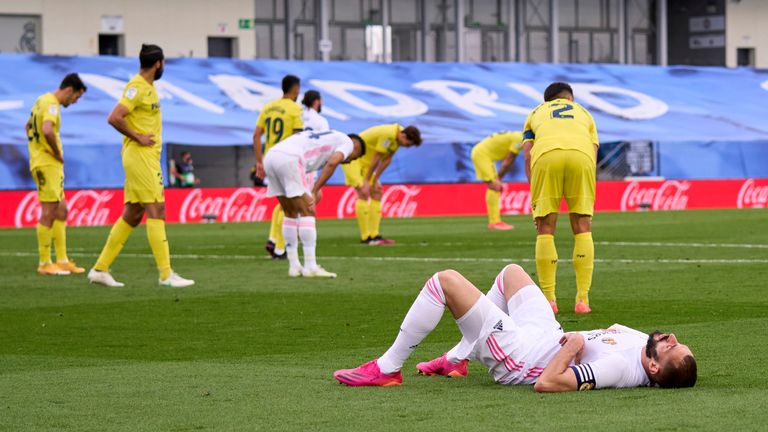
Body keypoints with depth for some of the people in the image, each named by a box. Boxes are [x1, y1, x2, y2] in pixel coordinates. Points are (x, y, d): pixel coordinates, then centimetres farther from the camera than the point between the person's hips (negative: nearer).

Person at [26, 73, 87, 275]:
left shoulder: (43, 100, 16)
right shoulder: (52, 104, -15)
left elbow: (29, 126, 31)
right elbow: (47, 130, -33)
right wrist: (57, 153, -18)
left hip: (45, 162, 10)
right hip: (47, 165, -10)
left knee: (61, 211, 13)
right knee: (48, 213, -5)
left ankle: (62, 260, 17)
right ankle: (44, 263, -1)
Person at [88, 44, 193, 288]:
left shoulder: (148, 87, 16)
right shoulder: (136, 87, -14)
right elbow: (114, 118, -22)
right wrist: (137, 137, -16)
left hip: (148, 156, 10)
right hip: (140, 156, -10)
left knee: (132, 216, 10)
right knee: (156, 211, -9)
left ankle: (100, 269, 13)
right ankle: (166, 274, -9)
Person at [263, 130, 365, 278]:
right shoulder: (348, 142, 13)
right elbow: (332, 163, -7)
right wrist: (315, 191, -9)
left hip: (270, 156, 8)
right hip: (288, 159, -8)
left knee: (291, 213, 17)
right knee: (307, 212, -3)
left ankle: (294, 266, 18)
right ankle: (310, 267, -6)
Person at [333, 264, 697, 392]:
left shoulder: (619, 367, -39)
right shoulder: (642, 343, -13)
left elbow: (546, 383, -40)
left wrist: (573, 344, -30)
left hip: (514, 355, -9)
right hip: (545, 332, 9)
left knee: (445, 280, -9)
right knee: (511, 272, 30)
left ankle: (386, 369, 8)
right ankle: (456, 360, 36)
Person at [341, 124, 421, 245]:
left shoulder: (398, 137, -1)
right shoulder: (388, 135, -31)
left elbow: (387, 160, 4)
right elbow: (376, 159, -24)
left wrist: (375, 180, 2)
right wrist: (367, 181, -16)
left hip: (365, 161, 10)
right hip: (352, 158, -10)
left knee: (376, 194, 4)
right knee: (364, 194, -17)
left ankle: (374, 235, 4)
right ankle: (365, 237, -16)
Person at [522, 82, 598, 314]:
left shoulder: (536, 113, 34)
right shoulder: (583, 113, 36)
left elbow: (527, 155, 20)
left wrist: (535, 197, 18)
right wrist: (588, 202, 24)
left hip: (546, 155, -1)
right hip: (581, 155, 1)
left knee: (545, 229, 8)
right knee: (582, 228, 10)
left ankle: (549, 300, 4)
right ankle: (582, 299, 5)